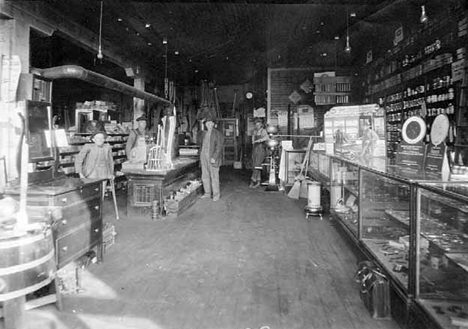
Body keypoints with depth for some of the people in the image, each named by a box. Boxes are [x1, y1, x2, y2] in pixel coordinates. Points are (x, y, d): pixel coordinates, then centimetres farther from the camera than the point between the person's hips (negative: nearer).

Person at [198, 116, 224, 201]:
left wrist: (214, 158, -17)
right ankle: (207, 193, 19)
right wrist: (200, 156, 11)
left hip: (213, 158, -6)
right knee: (205, 176, 8)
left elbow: (219, 147, -10)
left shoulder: (217, 133, -3)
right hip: (203, 157, 6)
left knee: (214, 176, -3)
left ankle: (216, 194, 7)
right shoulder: (203, 133, 15)